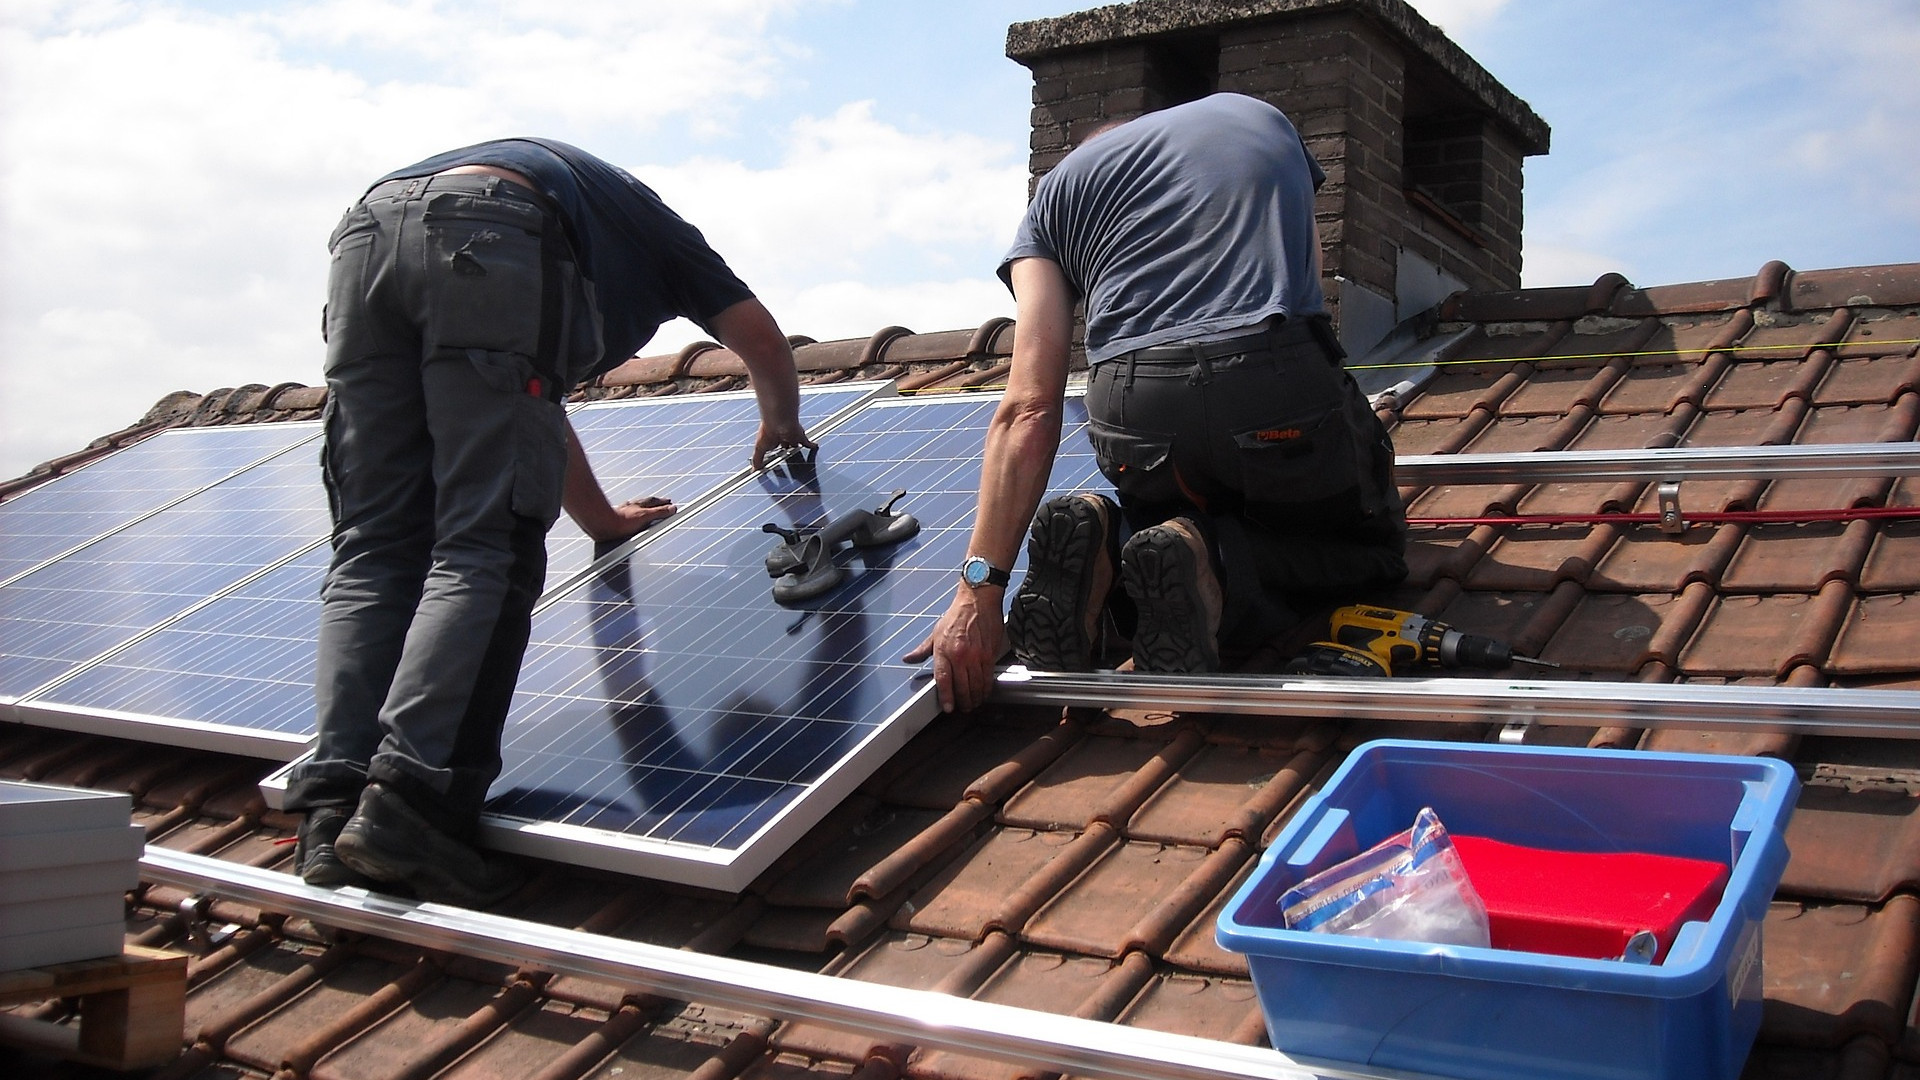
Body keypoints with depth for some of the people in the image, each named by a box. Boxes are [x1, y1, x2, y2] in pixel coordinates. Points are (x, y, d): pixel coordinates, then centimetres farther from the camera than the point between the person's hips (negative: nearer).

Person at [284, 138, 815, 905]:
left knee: (372, 551, 2)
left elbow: (530, 407, 52)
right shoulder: (648, 224, 37)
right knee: (483, 554, -9)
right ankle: (408, 800, -23)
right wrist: (782, 426, 56)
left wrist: (603, 519, 63)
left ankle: (335, 811, -10)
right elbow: (760, 337, 34)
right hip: (490, 241, -6)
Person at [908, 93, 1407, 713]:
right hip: (1283, 391, -1)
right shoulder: (1261, 117, 29)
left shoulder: (1057, 188, 21)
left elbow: (1030, 410, 6)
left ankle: (1105, 543, -2)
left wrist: (981, 587, 2)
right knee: (1374, 547, 26)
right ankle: (1215, 565, -5)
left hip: (1133, 416, 2)